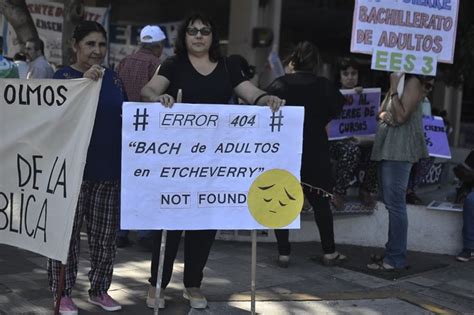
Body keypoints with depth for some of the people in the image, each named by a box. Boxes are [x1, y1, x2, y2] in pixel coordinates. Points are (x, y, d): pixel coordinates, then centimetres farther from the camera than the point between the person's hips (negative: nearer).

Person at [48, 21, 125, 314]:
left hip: (109, 167, 5)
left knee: (105, 232, 11)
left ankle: (99, 289, 24)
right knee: (68, 231, 2)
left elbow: (126, 115, 18)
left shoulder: (113, 78, 10)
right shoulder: (63, 76, -4)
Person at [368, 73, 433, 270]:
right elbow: (380, 111, 19)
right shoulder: (396, 81, 18)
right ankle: (393, 252, 22)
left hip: (400, 151, -10)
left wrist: (393, 89, -16)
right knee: (390, 203, 14)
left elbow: (401, 116, -17)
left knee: (395, 204, -10)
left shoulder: (413, 82, -9)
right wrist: (383, 115, -3)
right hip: (387, 149, 10)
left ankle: (395, 258, -7)